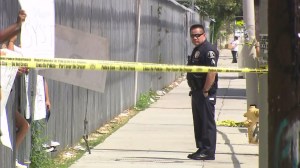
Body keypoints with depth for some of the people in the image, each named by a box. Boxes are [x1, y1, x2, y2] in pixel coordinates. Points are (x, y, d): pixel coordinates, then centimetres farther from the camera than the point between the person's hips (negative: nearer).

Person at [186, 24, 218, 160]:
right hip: (196, 92, 10)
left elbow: (212, 72, -23)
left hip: (205, 93, -10)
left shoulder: (208, 50, -15)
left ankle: (208, 152, -2)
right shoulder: (197, 50, 17)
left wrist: (205, 91, -21)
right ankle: (201, 149, 22)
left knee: (207, 122, -5)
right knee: (198, 122, 15)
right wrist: (194, 90, 16)